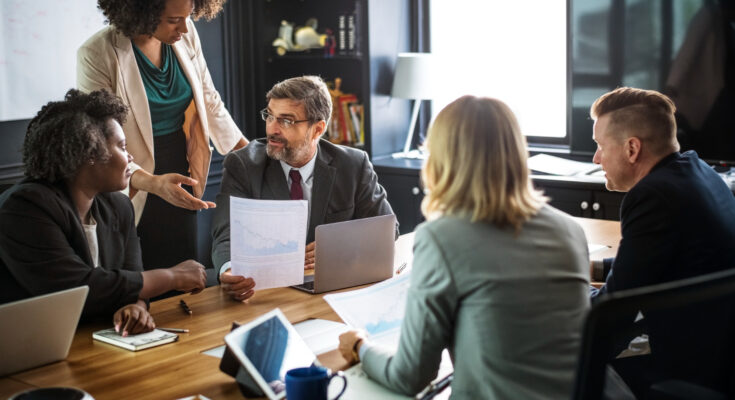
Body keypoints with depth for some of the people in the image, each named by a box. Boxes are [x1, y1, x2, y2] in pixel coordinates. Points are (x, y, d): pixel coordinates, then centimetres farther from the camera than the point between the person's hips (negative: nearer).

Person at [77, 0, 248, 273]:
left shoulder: (186, 35, -3)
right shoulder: (97, 55, -19)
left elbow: (209, 101, 8)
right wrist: (153, 183, -35)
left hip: (180, 181, 5)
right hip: (135, 191, -4)